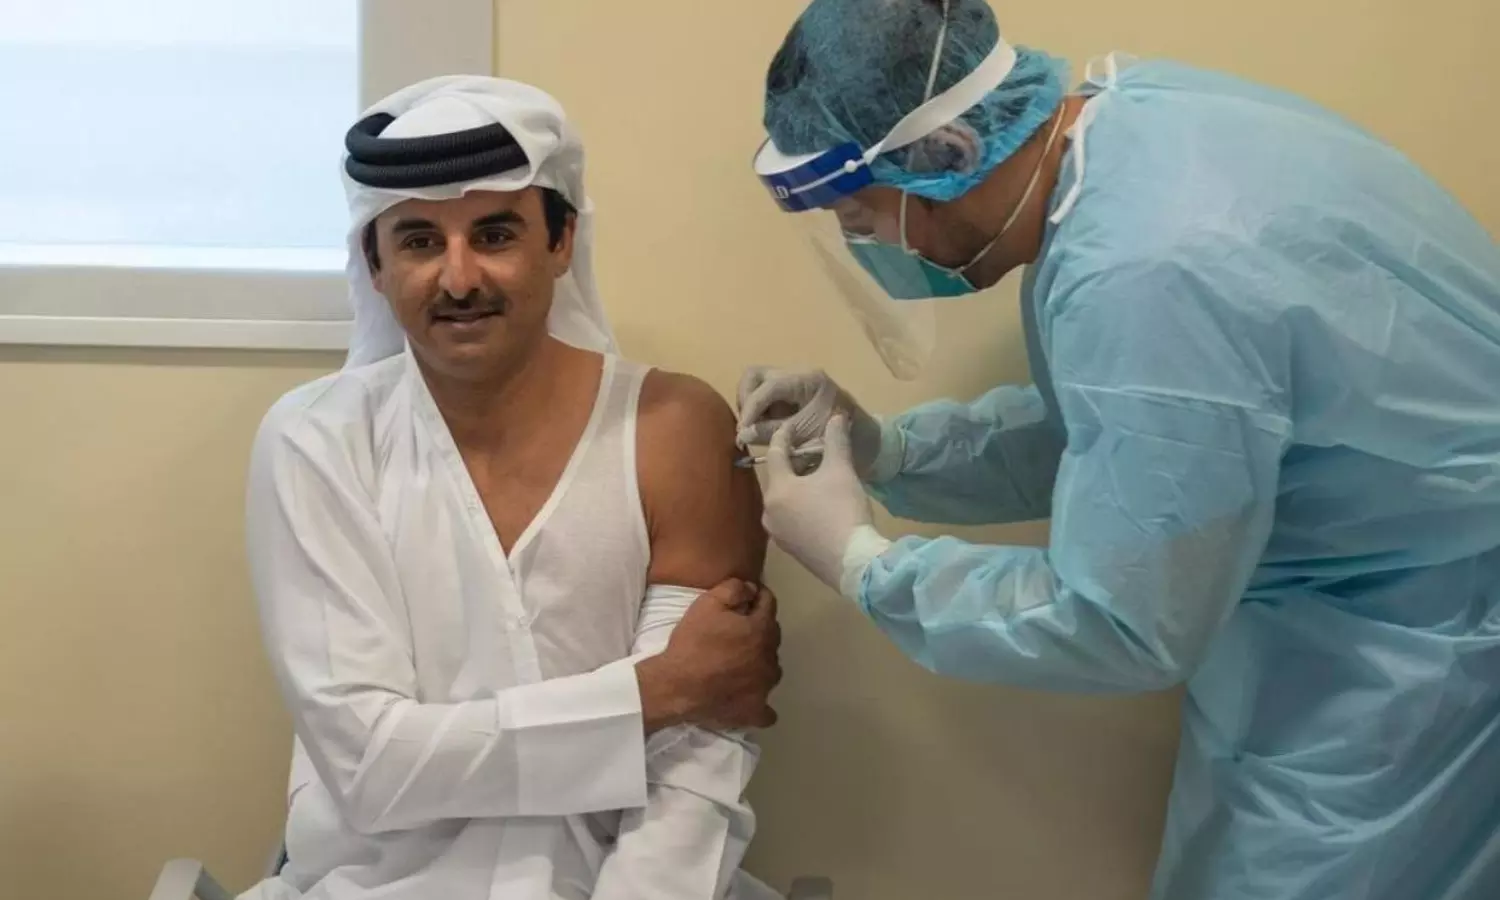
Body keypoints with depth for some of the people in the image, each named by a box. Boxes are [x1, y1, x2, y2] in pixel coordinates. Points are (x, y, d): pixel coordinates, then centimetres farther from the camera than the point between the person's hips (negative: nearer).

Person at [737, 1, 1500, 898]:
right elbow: (1100, 427, 8)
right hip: (1374, 575, 9)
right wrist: (882, 446, -1)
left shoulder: (1145, 275, -34)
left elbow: (1120, 627, -23)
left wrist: (859, 560, -14)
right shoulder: (1119, 116, -5)